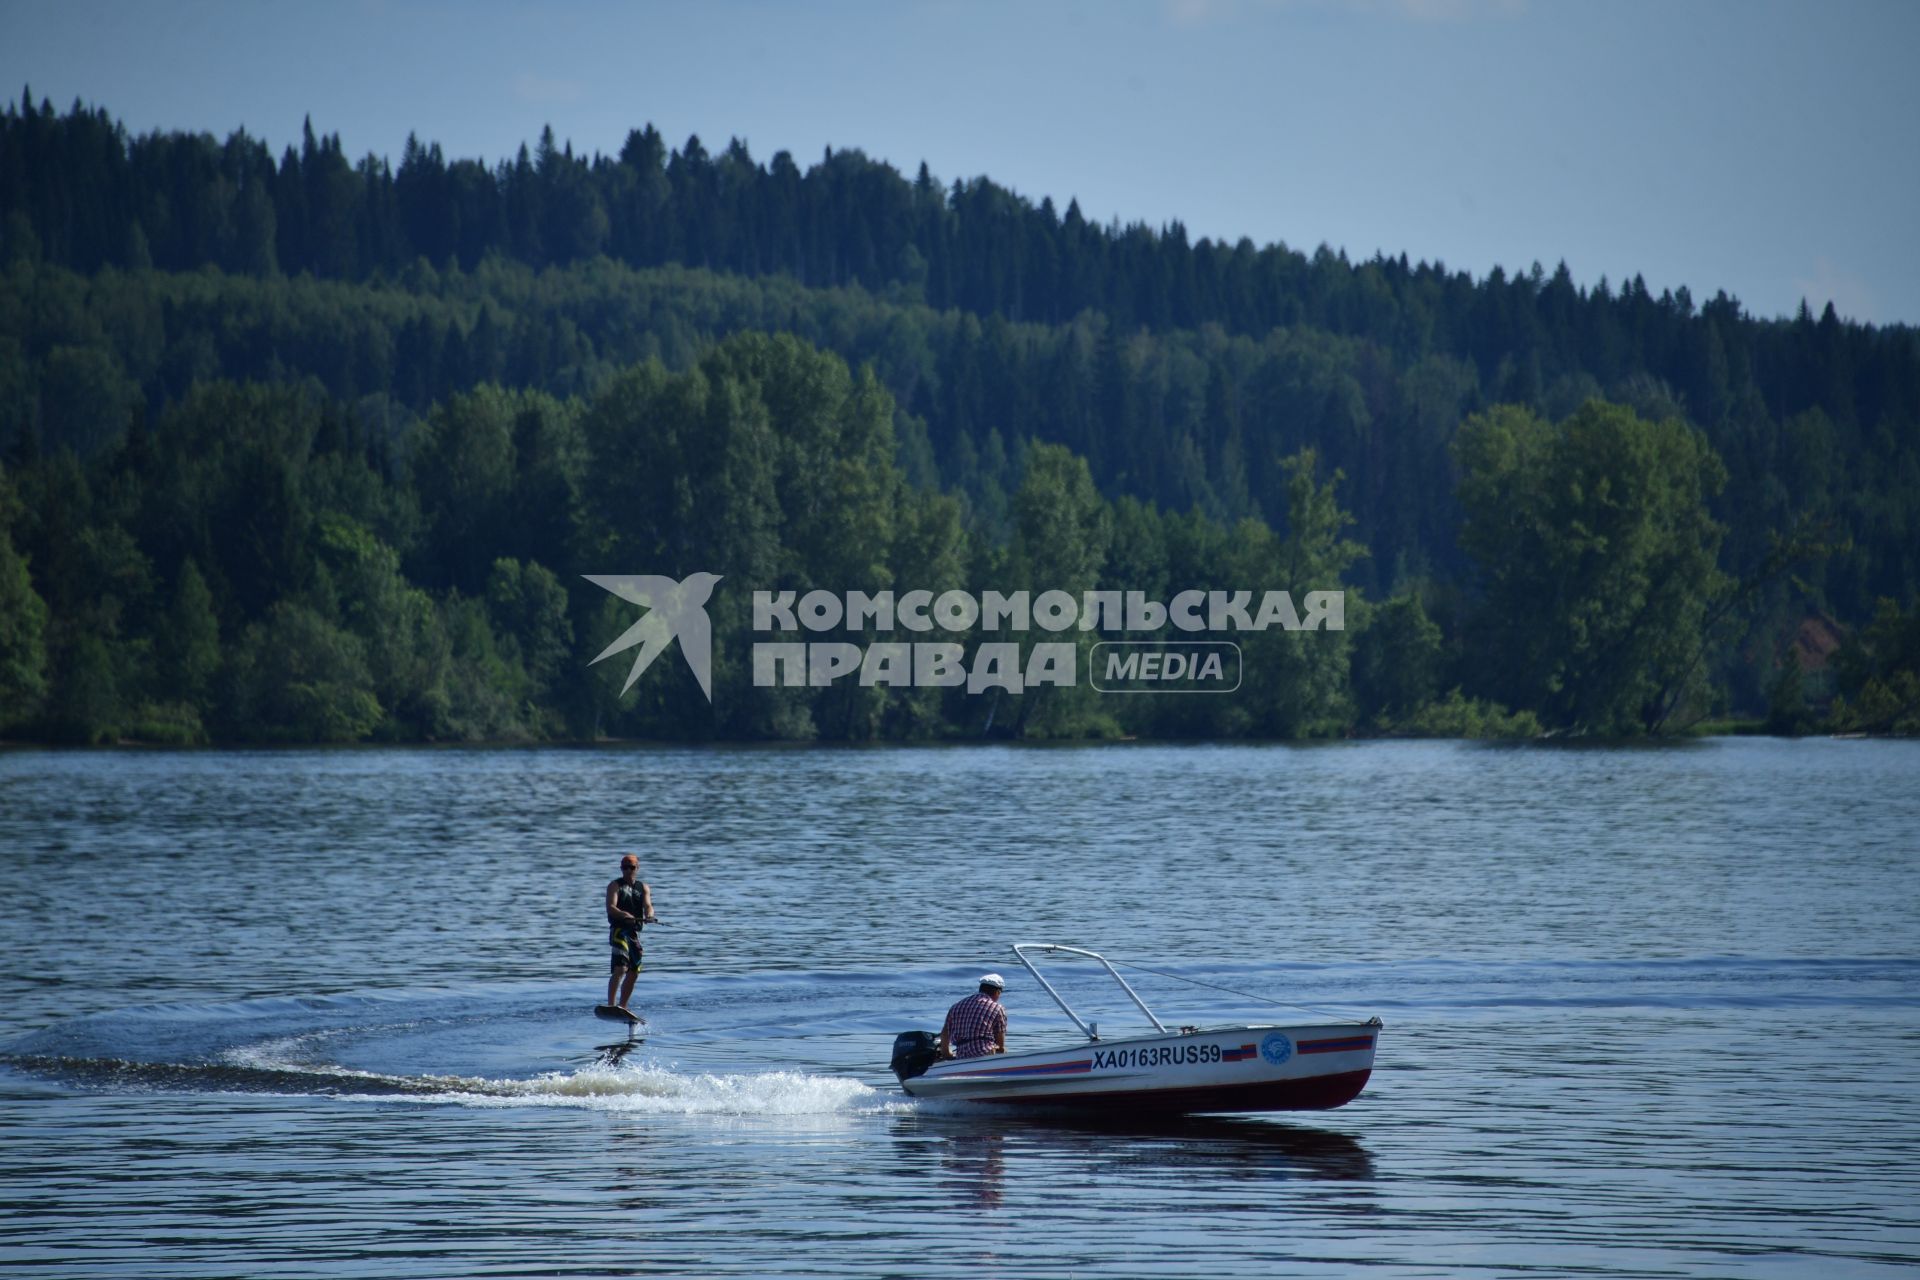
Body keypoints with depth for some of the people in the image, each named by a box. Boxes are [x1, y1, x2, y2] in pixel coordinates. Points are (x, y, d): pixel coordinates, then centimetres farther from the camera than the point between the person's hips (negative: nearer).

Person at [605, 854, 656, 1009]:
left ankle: (622, 1007, 19)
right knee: (620, 969, -21)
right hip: (619, 930, -6)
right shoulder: (615, 885, 2)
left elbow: (648, 906, -1)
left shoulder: (643, 887, 15)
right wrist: (625, 915, -31)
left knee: (634, 972, 9)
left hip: (635, 932, 6)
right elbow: (610, 907, -12)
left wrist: (649, 916, -25)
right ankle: (611, 1005, -25)